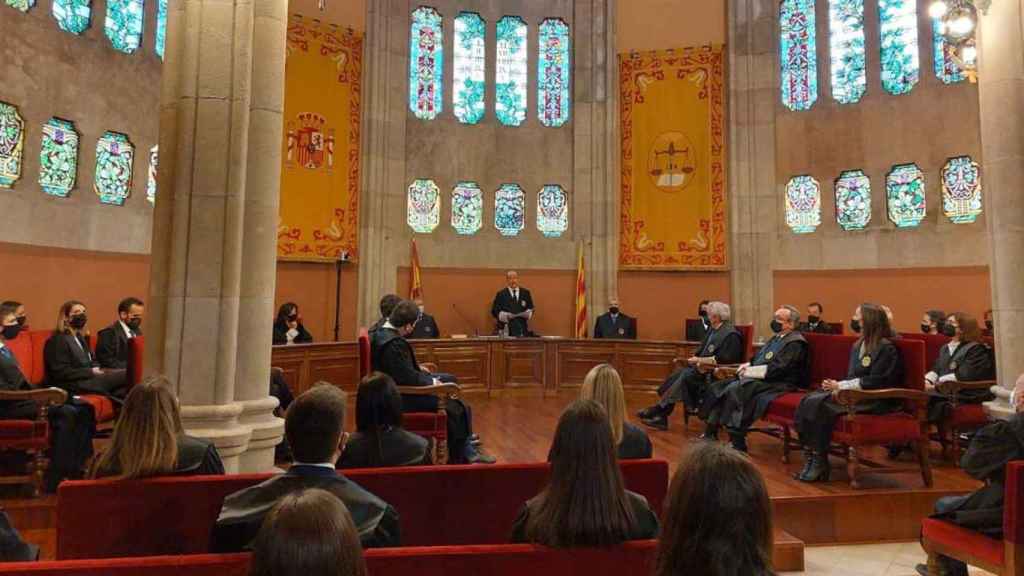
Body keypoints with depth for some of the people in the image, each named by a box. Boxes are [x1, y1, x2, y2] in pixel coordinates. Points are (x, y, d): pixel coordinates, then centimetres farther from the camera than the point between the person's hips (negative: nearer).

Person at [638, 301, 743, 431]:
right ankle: (661, 416, -17)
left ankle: (659, 409, -21)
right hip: (704, 367, 9)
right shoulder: (712, 329, 14)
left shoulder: (731, 334, -14)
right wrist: (695, 358, -2)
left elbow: (724, 360, -21)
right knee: (677, 374, -11)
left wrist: (700, 360, -18)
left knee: (686, 375, -26)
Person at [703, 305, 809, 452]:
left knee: (734, 389, -31)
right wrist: (746, 367, 4)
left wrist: (750, 371, -15)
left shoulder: (795, 342, -10)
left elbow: (777, 369, -20)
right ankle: (710, 433, -7)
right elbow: (758, 359, 24)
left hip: (777, 384, -10)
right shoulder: (776, 338, 20)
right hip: (757, 379, 10)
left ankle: (737, 443, -26)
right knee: (716, 387, -5)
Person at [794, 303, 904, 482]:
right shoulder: (858, 345, 18)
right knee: (807, 400, -17)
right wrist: (837, 386, -3)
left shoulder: (887, 348, -8)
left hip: (875, 401, -8)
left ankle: (820, 464, -18)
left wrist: (841, 386, -16)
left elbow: (875, 382, -17)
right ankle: (810, 457, -19)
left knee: (819, 404, -28)